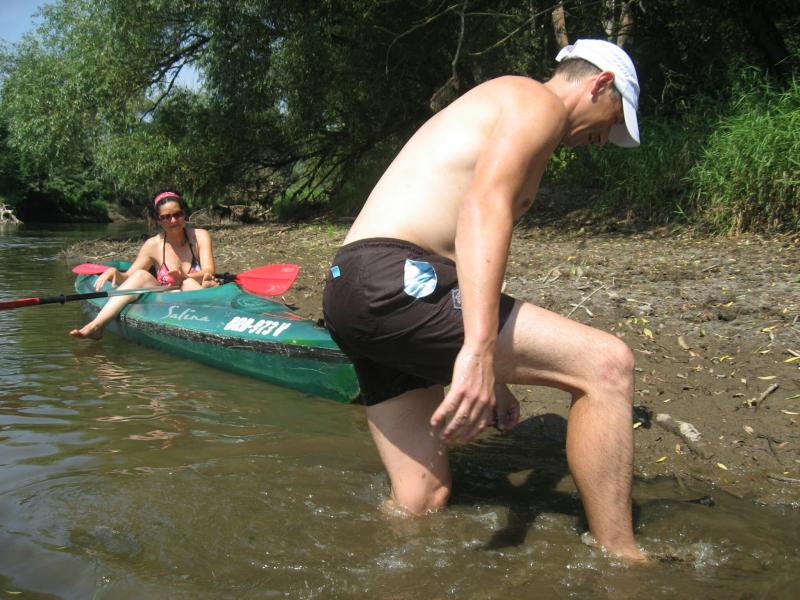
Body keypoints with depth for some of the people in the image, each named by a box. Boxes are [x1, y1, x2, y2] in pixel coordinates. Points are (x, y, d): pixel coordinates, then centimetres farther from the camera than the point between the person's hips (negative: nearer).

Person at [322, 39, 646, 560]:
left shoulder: (499, 114, 31)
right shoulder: (539, 101, 1)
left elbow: (461, 235, 31)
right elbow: (484, 206, -19)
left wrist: (492, 374, 31)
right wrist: (480, 350, -30)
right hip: (393, 280, -11)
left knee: (423, 500, 12)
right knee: (606, 363, -12)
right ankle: (619, 563, -5)